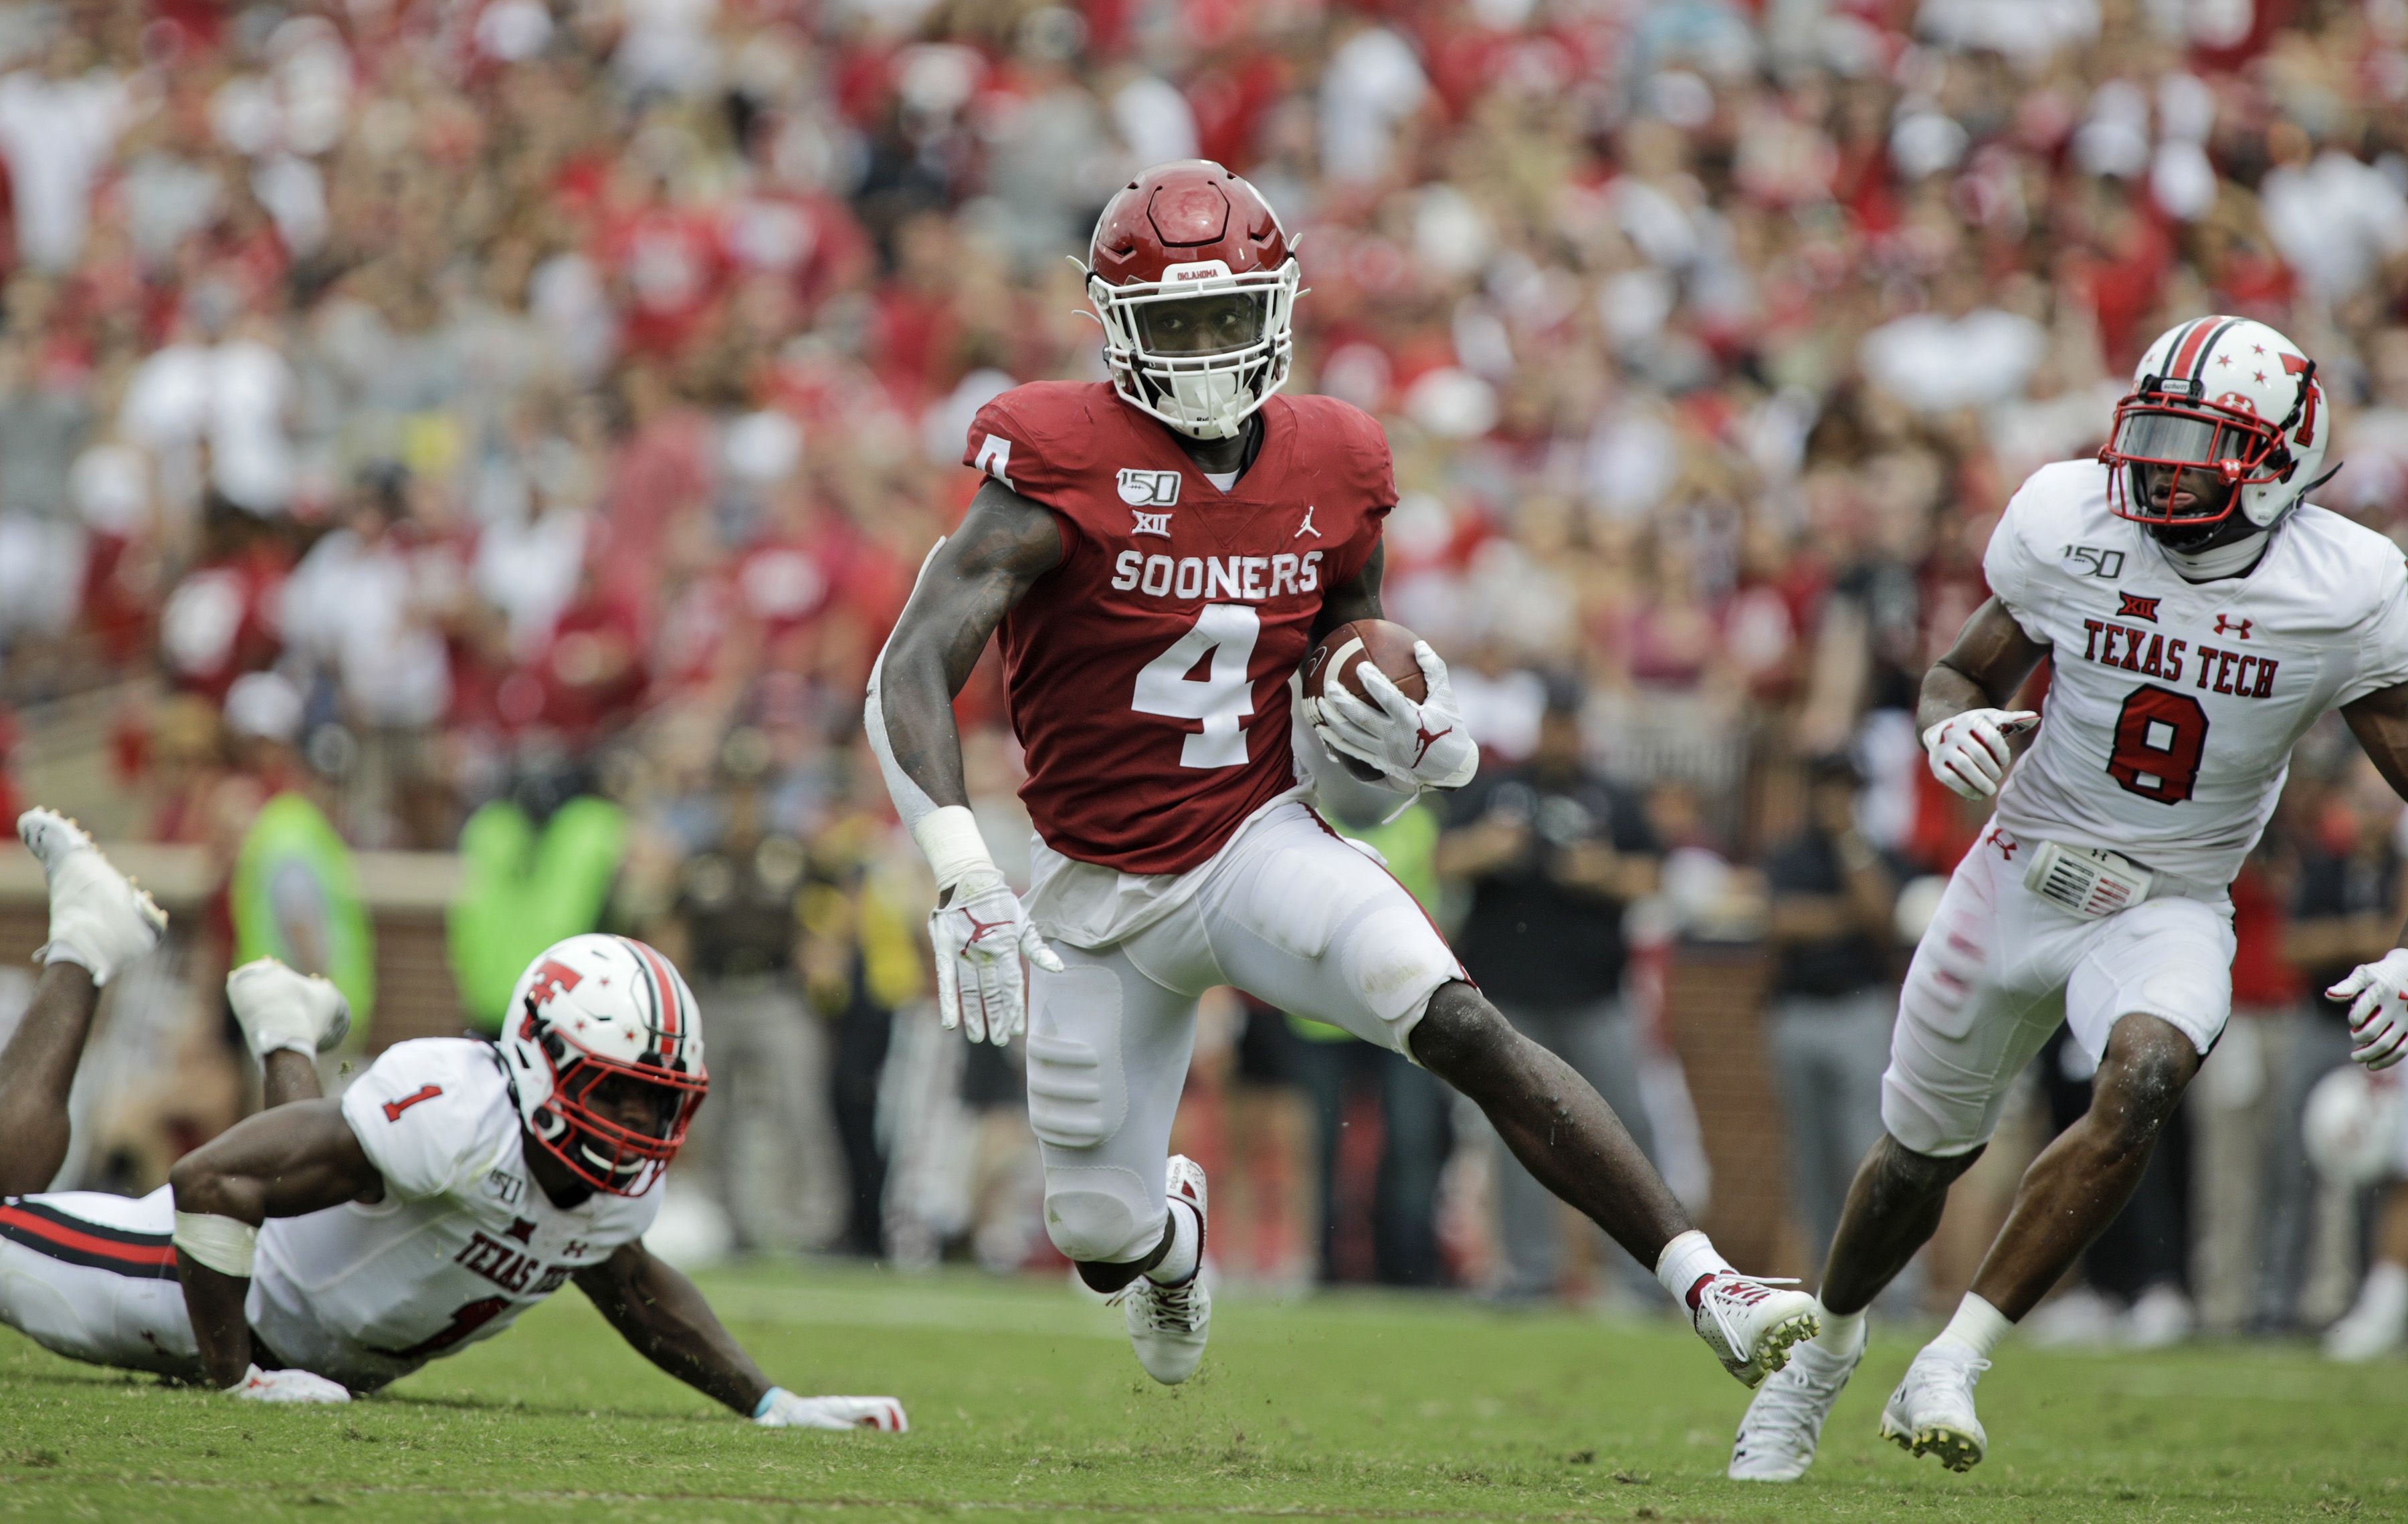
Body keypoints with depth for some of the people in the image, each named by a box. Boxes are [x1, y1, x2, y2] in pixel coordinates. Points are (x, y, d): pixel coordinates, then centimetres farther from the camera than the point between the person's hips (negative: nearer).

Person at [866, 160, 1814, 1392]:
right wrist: (961, 876, -41)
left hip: (1259, 846, 1)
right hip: (1102, 890, -1)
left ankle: (1707, 1288, -27)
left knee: (1463, 1027, -26)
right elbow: (910, 676, -28)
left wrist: (1418, 746, -11)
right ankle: (1172, 1221, 49)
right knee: (1104, 1240, 7)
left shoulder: (1329, 474, -2)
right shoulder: (1064, 471, -18)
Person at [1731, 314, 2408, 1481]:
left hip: (2170, 910, -2)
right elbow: (1961, 673, 4)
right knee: (1920, 1155, 12)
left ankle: (1951, 1367, -25)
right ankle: (1826, 1345, 44)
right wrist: (1952, 726, -21)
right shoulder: (2067, 525, -11)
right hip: (2025, 871, 2)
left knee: (2139, 1085, -32)